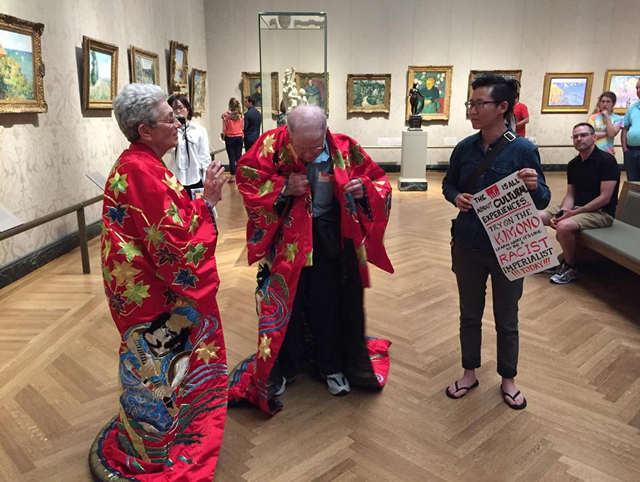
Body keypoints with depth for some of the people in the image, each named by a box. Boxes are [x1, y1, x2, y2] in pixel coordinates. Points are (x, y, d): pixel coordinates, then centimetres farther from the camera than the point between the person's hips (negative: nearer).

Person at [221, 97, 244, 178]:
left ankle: (233, 176, 2)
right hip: (239, 137, 2)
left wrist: (223, 136, 11)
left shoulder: (226, 115, -11)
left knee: (232, 157, 2)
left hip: (229, 138, -2)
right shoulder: (241, 115, -3)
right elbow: (242, 127, 4)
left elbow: (224, 129, -7)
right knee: (238, 156, 9)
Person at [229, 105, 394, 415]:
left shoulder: (344, 149, -12)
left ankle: (332, 366, 35)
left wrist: (364, 189, -24)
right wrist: (283, 189, -24)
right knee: (284, 302, 9)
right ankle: (282, 367, 32)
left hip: (333, 237, 1)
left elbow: (379, 182, -2)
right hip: (286, 238, -1)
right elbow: (246, 181, -10)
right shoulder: (272, 145, -16)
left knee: (331, 303, 12)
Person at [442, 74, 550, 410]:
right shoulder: (464, 148, -4)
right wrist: (455, 197, -11)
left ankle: (508, 379, 36)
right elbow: (448, 182, 11)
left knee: (506, 319, 15)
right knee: (469, 314, 17)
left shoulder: (523, 150, -13)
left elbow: (543, 201, -8)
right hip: (468, 246, 3)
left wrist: (534, 187, -31)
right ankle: (469, 373, 37)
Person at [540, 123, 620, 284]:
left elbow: (605, 198, -18)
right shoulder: (573, 164, 7)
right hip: (575, 208, 7)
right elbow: (570, 194, 7)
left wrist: (575, 212, -22)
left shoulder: (607, 160, -14)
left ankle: (570, 267, -9)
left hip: (601, 212, -7)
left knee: (564, 227, -34)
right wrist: (563, 211, -15)